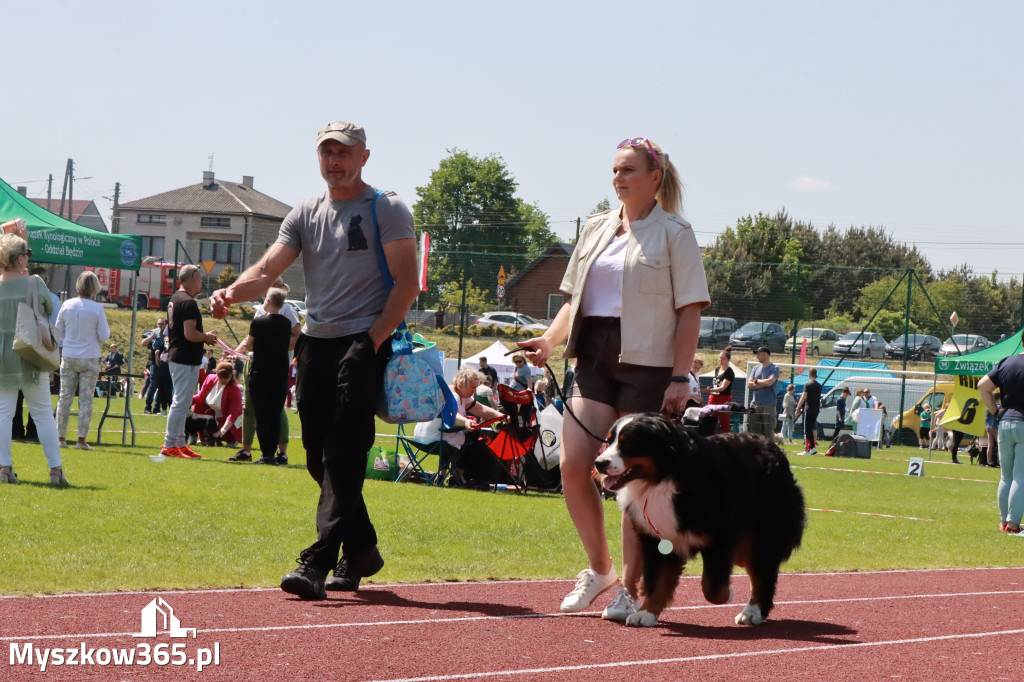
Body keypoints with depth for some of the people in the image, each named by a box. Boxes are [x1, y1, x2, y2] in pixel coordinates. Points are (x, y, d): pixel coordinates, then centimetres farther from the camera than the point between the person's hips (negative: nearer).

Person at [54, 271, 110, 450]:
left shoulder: (67, 305, -2)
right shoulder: (97, 308, -11)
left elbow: (58, 331, 6)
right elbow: (104, 336, -8)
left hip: (68, 357, 3)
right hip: (89, 359, -3)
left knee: (65, 397, 9)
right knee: (86, 400, 1)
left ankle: (60, 437, 9)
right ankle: (81, 440, -2)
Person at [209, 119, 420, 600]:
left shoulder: (387, 209, -1)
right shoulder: (306, 215, 14)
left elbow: (406, 282, -7)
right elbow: (268, 268, 3)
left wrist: (373, 340, -15)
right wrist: (232, 292, -18)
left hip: (364, 343, -6)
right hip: (314, 343, 6)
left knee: (343, 456, -15)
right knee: (320, 458, 8)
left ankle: (317, 564, -22)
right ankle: (361, 552, 24)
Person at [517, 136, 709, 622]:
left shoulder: (674, 234, 0)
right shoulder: (597, 229, 15)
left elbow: (689, 311, -4)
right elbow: (575, 298, 20)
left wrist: (680, 377, -12)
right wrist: (548, 341, 3)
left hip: (647, 363, -5)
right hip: (594, 358, 5)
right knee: (572, 465, -6)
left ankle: (629, 587, 6)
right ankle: (599, 568, 13)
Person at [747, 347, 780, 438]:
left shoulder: (774, 368, -1)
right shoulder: (756, 369, 16)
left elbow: (769, 382, -15)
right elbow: (749, 383, 6)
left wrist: (757, 381, 0)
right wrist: (764, 383, -6)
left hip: (769, 404, -6)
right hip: (755, 403, 6)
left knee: (768, 431, -8)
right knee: (753, 431, 4)